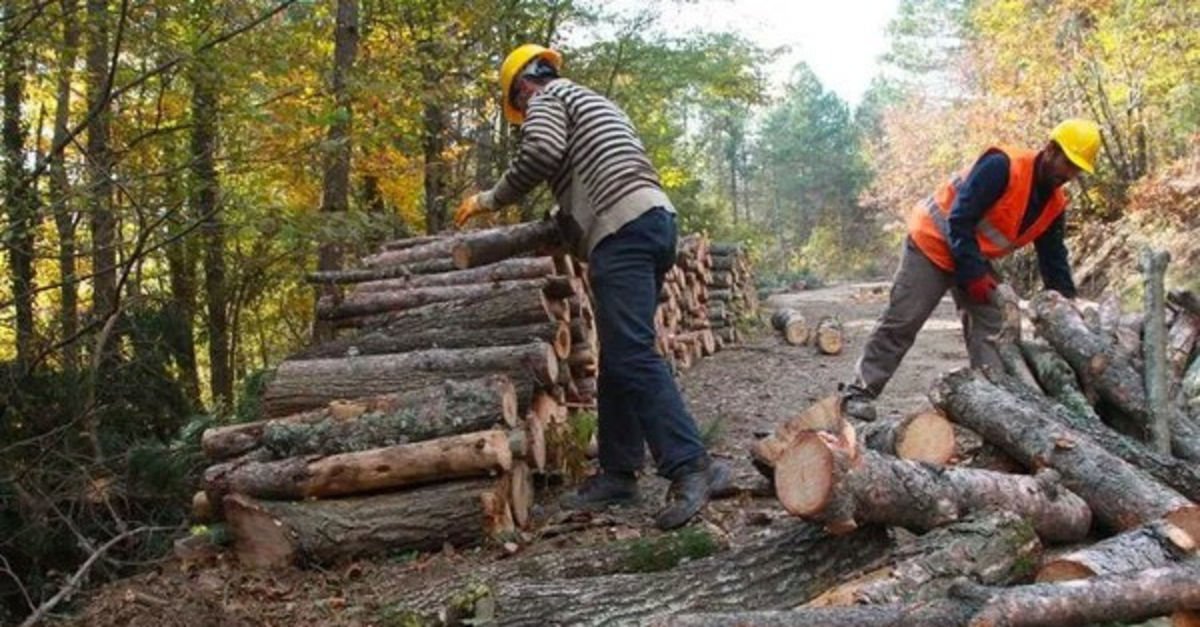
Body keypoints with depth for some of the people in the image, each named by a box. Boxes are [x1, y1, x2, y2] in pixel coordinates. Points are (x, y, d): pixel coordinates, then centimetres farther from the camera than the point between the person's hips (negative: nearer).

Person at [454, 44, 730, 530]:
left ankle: (691, 467, -23)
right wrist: (570, 225, 35)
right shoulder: (594, 103, 33)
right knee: (618, 360, 10)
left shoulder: (547, 98, 7)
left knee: (631, 356, -16)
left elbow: (542, 154, -13)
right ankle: (617, 473, 12)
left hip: (623, 229, -10)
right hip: (655, 219, 10)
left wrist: (490, 199, -1)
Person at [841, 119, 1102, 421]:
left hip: (977, 260, 8)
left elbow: (1054, 260, 5)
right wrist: (974, 274, -25)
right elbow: (960, 219, -28)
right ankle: (859, 392, -3)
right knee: (901, 322, -8)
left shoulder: (1054, 205, -1)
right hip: (934, 243, -8)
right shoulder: (1002, 166, -26)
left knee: (990, 327, -1)